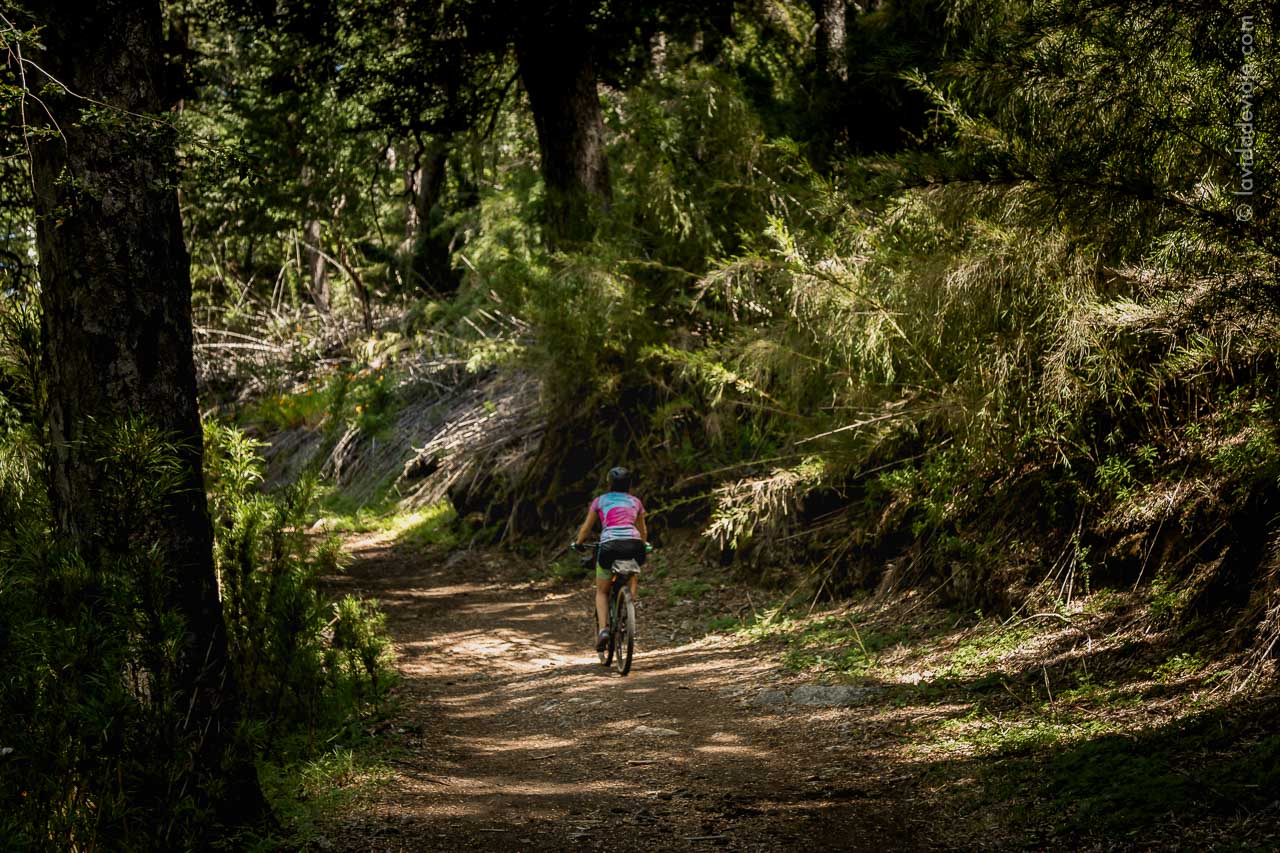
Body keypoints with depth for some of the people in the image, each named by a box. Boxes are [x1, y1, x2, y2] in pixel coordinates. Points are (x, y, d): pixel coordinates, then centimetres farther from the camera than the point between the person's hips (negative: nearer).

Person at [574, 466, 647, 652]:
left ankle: (603, 628, -6)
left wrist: (578, 543, 45)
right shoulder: (635, 502, 23)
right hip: (634, 545, 1)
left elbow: (586, 528, 26)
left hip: (610, 545, -1)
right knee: (633, 577, 34)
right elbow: (643, 531, 34)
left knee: (602, 591, 16)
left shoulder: (600, 500, 19)